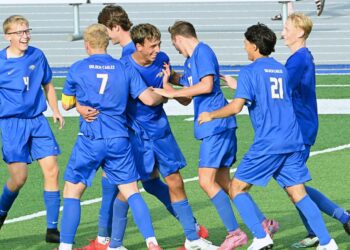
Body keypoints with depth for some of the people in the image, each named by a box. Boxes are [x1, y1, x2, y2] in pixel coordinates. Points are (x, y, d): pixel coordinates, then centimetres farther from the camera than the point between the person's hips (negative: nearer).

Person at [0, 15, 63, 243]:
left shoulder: (37, 56, 4)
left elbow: (47, 85, 19)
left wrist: (56, 111, 11)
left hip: (37, 121, 4)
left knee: (52, 170, -4)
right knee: (19, 177, -10)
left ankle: (52, 229, 3)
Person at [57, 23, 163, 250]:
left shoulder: (77, 69, 0)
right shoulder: (125, 70, 4)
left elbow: (66, 104, 11)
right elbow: (149, 99, 1)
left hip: (90, 140, -2)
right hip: (119, 140, 2)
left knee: (72, 191, 7)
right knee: (131, 191, 8)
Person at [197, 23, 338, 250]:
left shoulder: (250, 72, -5)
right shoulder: (281, 69, 17)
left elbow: (236, 106, -15)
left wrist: (211, 115, 2)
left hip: (267, 144, -6)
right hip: (293, 141, 6)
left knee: (237, 188, 6)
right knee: (298, 194, 6)